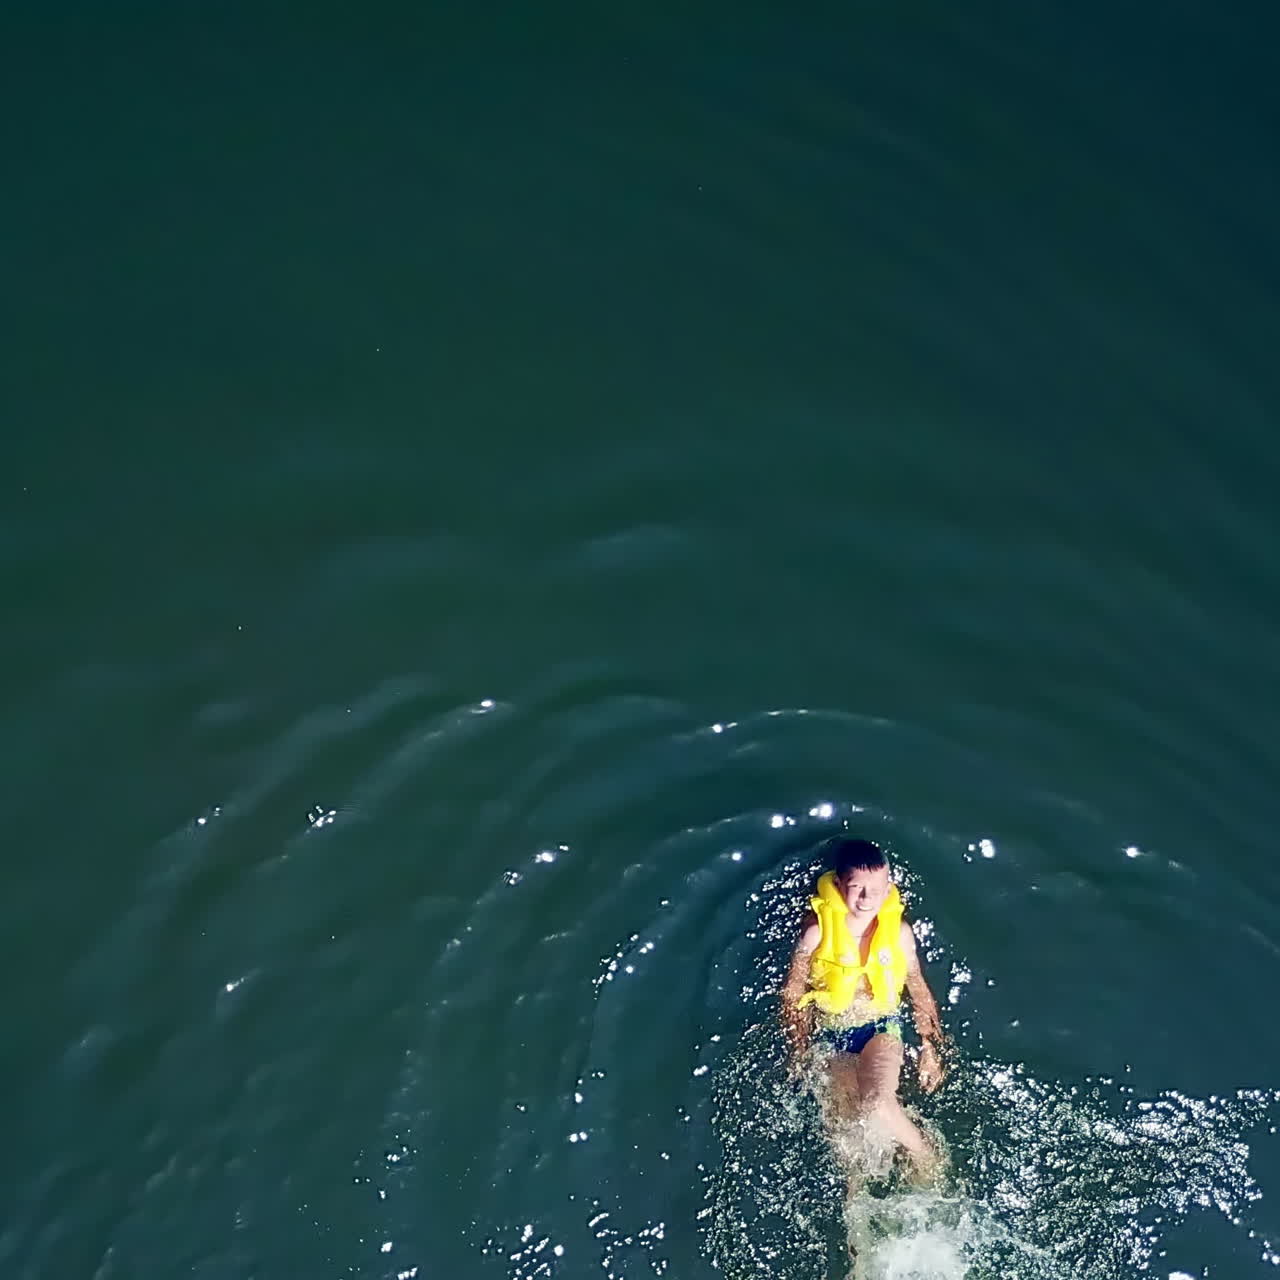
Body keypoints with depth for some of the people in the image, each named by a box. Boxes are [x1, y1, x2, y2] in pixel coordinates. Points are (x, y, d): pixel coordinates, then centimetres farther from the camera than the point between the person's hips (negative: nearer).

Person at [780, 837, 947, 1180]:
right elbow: (793, 992, -6)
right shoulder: (817, 929, -18)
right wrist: (799, 1049, -5)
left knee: (877, 1106, -28)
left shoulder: (898, 930, -12)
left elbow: (919, 991, 2)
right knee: (843, 1126, 0)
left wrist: (931, 1050, 2)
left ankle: (923, 1152, 1)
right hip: (832, 1033, 1)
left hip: (882, 1027, -1)